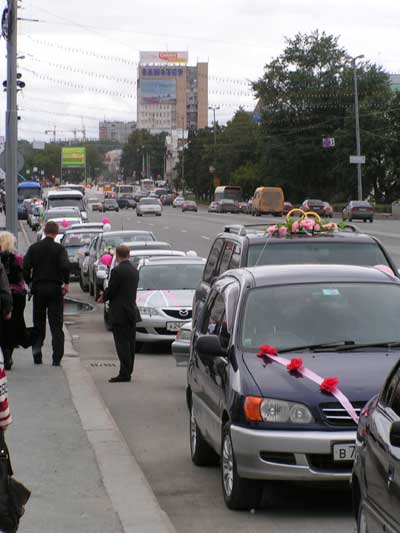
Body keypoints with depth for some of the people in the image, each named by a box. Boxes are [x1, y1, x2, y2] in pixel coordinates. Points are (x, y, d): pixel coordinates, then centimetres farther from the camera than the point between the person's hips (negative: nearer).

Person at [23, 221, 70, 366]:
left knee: (38, 324, 13)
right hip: (55, 289, -2)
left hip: (38, 289, 2)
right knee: (56, 325, 1)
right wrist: (66, 283, -6)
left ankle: (37, 356, 12)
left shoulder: (34, 248, 2)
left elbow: (25, 267, -4)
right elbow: (65, 267, -19)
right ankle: (57, 358, -5)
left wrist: (30, 283, 7)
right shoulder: (59, 249, -7)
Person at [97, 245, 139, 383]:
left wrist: (103, 298, 7)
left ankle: (124, 373, -8)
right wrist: (105, 295, 20)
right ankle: (128, 371, 17)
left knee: (122, 343, -6)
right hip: (132, 311, 8)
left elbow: (111, 290, -14)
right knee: (129, 343, 12)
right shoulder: (134, 270, 9)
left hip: (120, 314, -8)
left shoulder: (117, 271, -16)